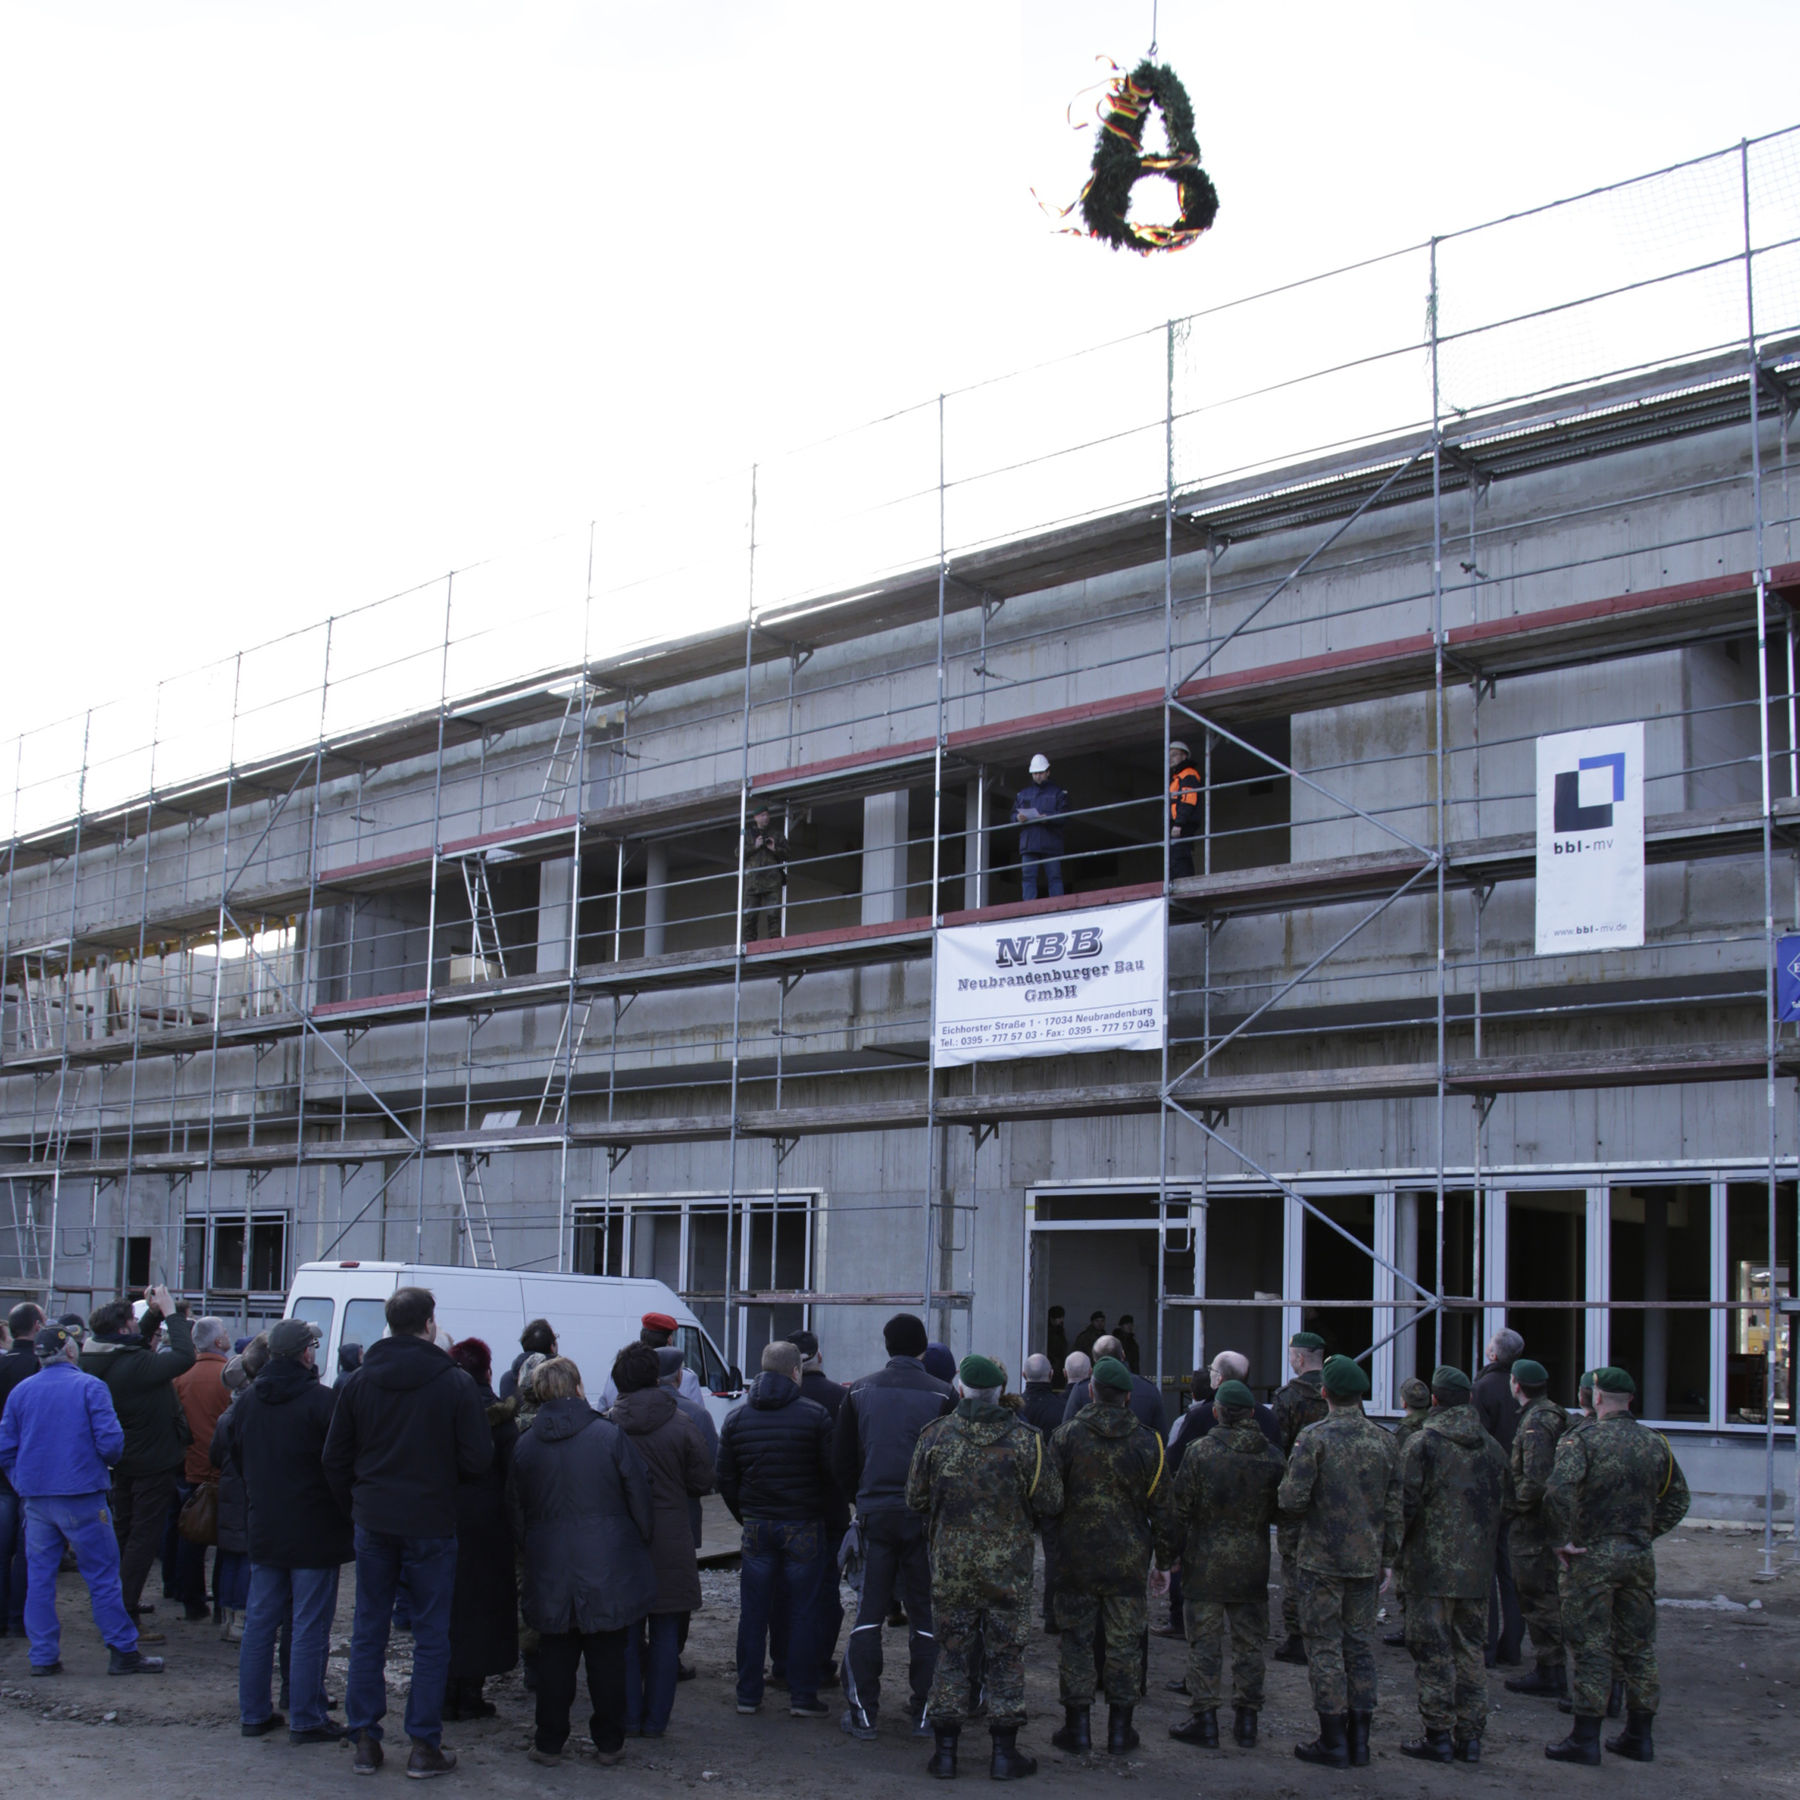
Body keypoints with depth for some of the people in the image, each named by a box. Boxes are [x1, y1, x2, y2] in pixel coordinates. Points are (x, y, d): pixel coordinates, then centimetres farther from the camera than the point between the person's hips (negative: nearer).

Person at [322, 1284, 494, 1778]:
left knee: (368, 1632, 12)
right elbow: (478, 1459, -9)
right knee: (431, 1637, 5)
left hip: (372, 1523, 3)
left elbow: (335, 1458, 5)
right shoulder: (456, 1384, -10)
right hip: (430, 1524, -3)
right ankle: (424, 1746, 7)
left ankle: (365, 1741, 15)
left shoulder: (358, 1382, 1)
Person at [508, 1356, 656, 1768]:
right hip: (607, 1571, -2)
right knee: (607, 1656, 8)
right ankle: (609, 1742, 16)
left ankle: (549, 1743, 14)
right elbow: (640, 1498, -4)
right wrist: (642, 1543, 12)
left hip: (550, 1574, 2)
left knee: (555, 1656, 10)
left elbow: (517, 1512, 9)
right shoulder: (610, 1436, -9)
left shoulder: (526, 1445, 0)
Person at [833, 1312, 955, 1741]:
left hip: (875, 1513, 2)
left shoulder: (859, 1392, 2)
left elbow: (841, 1460, 6)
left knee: (869, 1613, 8)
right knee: (926, 1614, 8)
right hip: (926, 1516, -2)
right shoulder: (943, 1396, -7)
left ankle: (863, 1712, 8)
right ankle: (925, 1711, 12)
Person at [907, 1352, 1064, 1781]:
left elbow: (915, 1499, 1)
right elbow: (1050, 1503, -4)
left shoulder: (935, 1436, -5)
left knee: (952, 1652, 10)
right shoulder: (1026, 1440, -8)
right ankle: (1004, 1752, 11)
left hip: (950, 1564, 1)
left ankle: (945, 1749, 12)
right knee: (1005, 1655, 8)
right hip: (1009, 1566, -1)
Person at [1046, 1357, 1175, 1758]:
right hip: (1128, 1560, 1)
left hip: (1076, 1557, -1)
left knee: (1076, 1640, 7)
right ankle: (1120, 1730, 13)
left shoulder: (1067, 1435, -7)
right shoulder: (1149, 1444, -1)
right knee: (1124, 1642, 8)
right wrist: (1164, 1562, 12)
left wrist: (1053, 1545, 7)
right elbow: (1163, 1510, 3)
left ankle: (1077, 1728, 10)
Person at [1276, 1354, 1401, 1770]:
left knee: (1325, 1646, 2)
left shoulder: (1314, 1438, -13)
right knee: (1361, 1645, 12)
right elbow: (1394, 1506, 7)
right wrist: (1386, 1559, 15)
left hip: (1321, 1559, -5)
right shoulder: (1382, 1440, 3)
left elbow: (1292, 1500, -18)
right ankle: (1358, 1740, 15)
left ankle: (1333, 1742, 4)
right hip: (1366, 1560, 5)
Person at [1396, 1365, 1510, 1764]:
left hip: (1431, 1566, -5)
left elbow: (1406, 1503, -14)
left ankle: (1438, 1736, 3)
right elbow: (1503, 1506, 13)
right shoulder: (1491, 1448, 7)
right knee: (1471, 1650, 12)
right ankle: (1470, 1735, 15)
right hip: (1477, 1567, 5)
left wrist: (1398, 1550, -1)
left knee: (1433, 1651, 1)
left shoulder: (1422, 1443, -11)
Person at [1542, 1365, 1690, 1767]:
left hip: (1592, 1554, -5)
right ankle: (1639, 1735, 19)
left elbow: (1558, 1490, -24)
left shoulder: (1583, 1438, -11)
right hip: (1640, 1557, 5)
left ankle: (1585, 1738, 0)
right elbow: (1678, 1499, 14)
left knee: (1590, 1647, -1)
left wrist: (1561, 1539, -14)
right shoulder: (1655, 1443, 7)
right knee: (1639, 1646, 12)